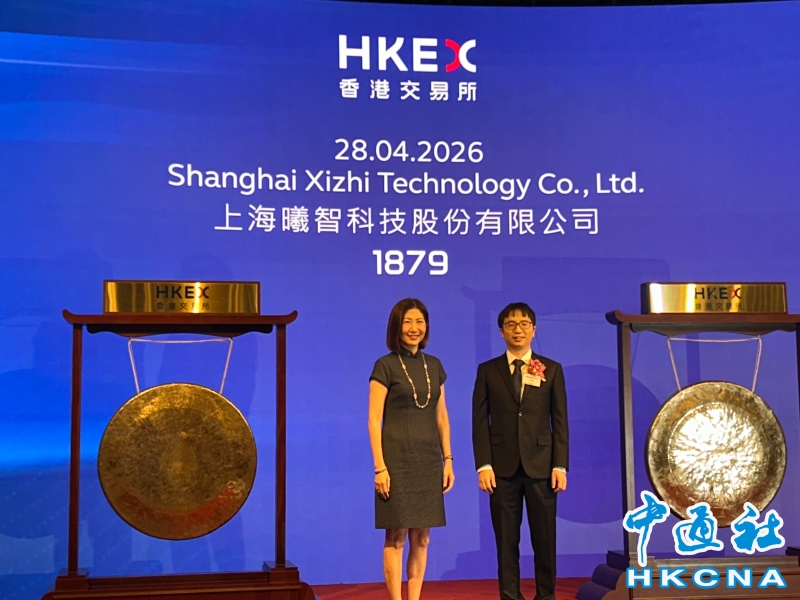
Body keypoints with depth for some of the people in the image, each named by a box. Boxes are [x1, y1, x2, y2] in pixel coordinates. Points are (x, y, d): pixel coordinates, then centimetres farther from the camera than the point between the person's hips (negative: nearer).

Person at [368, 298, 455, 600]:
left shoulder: (434, 366, 10)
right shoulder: (385, 366, -5)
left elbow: (441, 417, 13)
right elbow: (374, 420, -8)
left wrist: (448, 459, 7)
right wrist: (380, 467, -14)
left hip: (428, 459, 5)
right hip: (398, 459, -5)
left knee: (421, 538, 8)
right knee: (396, 537, 0)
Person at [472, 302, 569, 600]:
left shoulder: (552, 370, 7)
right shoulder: (488, 370, 7)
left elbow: (560, 422, 4)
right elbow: (480, 422, 2)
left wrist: (560, 465, -4)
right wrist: (483, 465, -6)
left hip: (541, 465, 0)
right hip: (503, 467, 0)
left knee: (544, 538, 5)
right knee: (506, 540, 5)